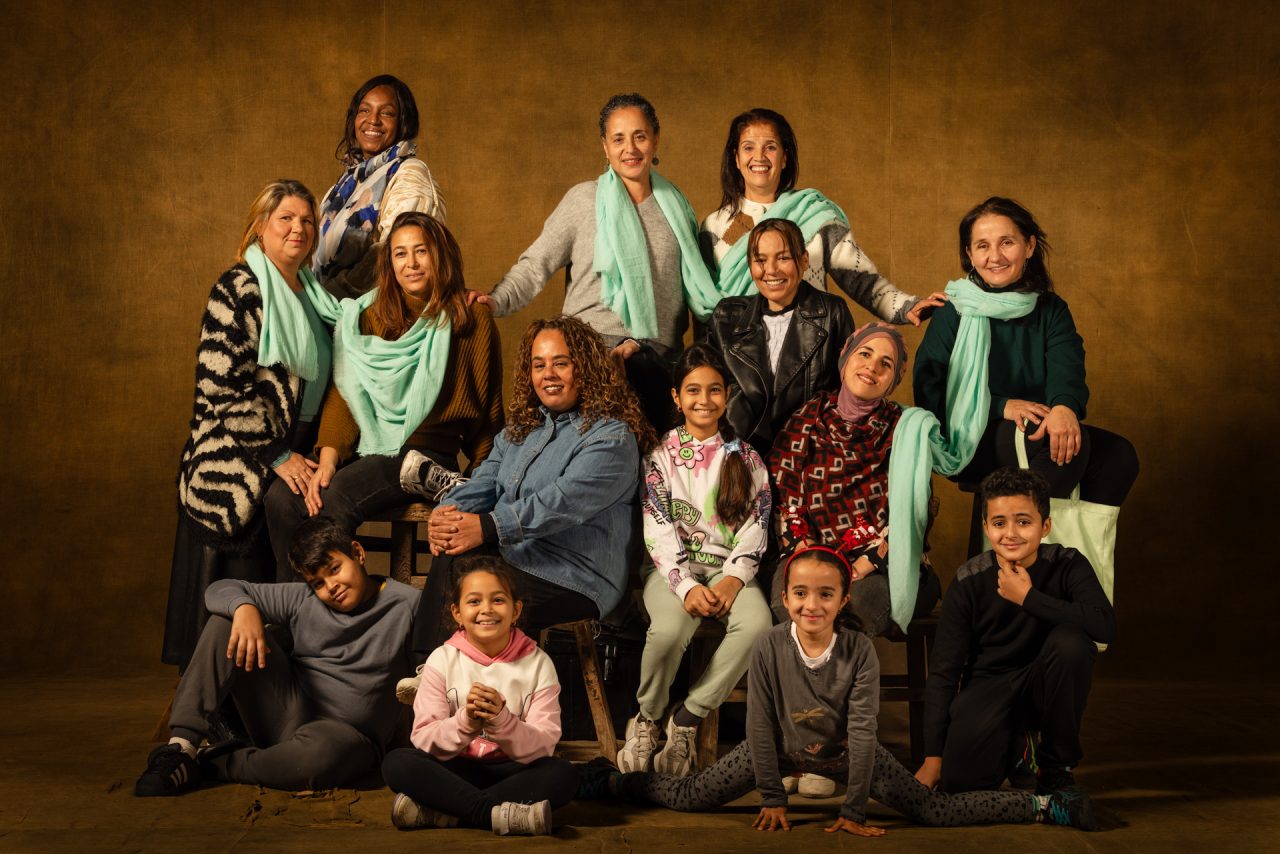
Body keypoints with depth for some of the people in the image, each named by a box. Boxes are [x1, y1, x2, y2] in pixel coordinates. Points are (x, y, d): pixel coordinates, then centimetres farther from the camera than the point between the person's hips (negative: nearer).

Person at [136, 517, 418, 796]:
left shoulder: (404, 604, -4)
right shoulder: (302, 600, 4)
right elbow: (221, 589, 2)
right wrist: (244, 607, -19)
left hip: (347, 735, -4)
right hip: (286, 714, 4)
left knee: (319, 752, -44)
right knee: (225, 620, -9)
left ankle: (215, 764, -15)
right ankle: (182, 747, -19)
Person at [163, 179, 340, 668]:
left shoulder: (313, 295, 15)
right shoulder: (237, 289, -8)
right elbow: (221, 385, -15)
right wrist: (275, 456, -16)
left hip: (292, 460, 7)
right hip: (237, 471, -7)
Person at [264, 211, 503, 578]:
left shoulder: (471, 321, 2)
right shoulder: (369, 317, 13)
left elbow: (487, 414, 4)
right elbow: (345, 393, 4)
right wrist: (328, 458, -12)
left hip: (426, 453, -4)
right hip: (366, 450, 4)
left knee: (335, 498, -31)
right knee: (281, 497, -22)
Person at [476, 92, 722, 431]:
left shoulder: (674, 204, 12)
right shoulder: (584, 200, 2)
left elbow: (695, 288, 14)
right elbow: (536, 265, 0)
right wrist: (496, 301, -19)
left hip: (660, 361, 3)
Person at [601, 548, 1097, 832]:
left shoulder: (859, 651, -23)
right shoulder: (769, 649, -20)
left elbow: (863, 733, -19)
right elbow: (760, 726, -12)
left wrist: (853, 812, -18)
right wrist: (772, 797, -9)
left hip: (844, 752, -1)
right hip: (781, 749, 1)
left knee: (936, 811, -8)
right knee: (690, 797, -3)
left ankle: (1041, 806, 1)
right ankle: (608, 779, 20)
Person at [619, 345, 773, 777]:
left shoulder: (745, 457, 11)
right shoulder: (660, 455, 6)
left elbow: (755, 526, 4)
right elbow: (658, 530, -4)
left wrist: (733, 579, -14)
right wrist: (686, 586, -19)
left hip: (729, 568, 2)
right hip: (672, 568, -2)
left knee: (756, 623, -32)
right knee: (671, 628, -35)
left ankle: (687, 720, -18)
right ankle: (647, 719, -7)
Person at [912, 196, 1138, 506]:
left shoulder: (1052, 311, 9)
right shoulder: (955, 312, -1)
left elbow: (1066, 368, -11)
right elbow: (929, 390, -8)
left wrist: (1065, 406, -35)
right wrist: (1000, 406, -20)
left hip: (1037, 432, 5)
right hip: (970, 443, -4)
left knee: (1120, 454, -20)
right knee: (1073, 442, -29)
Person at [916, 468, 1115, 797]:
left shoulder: (1068, 565, -12)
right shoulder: (969, 582, -10)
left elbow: (1105, 626, -31)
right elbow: (943, 668, -9)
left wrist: (1029, 597, -25)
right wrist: (933, 757, -13)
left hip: (1047, 685, 0)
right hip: (988, 684, 0)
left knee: (1070, 642, -32)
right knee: (960, 779, -26)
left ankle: (1057, 767, -10)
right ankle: (1014, 744, 14)